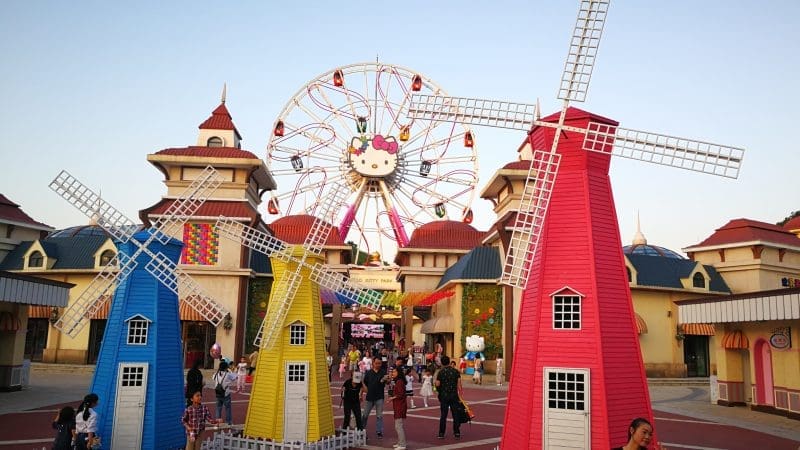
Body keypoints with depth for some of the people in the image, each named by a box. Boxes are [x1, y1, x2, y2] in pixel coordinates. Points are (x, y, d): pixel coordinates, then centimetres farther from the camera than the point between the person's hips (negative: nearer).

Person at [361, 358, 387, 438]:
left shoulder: (383, 373, -3)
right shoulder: (368, 373, 1)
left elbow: (387, 382, -19)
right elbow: (364, 383, 9)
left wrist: (385, 380, -41)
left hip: (379, 397, -1)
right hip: (369, 397, 2)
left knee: (379, 416, 3)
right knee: (365, 415, 12)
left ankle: (379, 432, 11)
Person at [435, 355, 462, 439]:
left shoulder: (441, 372, -7)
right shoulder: (456, 371, 1)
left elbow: (437, 384, -11)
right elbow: (459, 384, -2)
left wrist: (435, 382, 11)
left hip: (444, 395, -2)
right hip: (454, 395, 2)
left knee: (443, 415, 5)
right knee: (455, 414, 8)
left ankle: (441, 433, 7)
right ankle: (457, 433, 9)